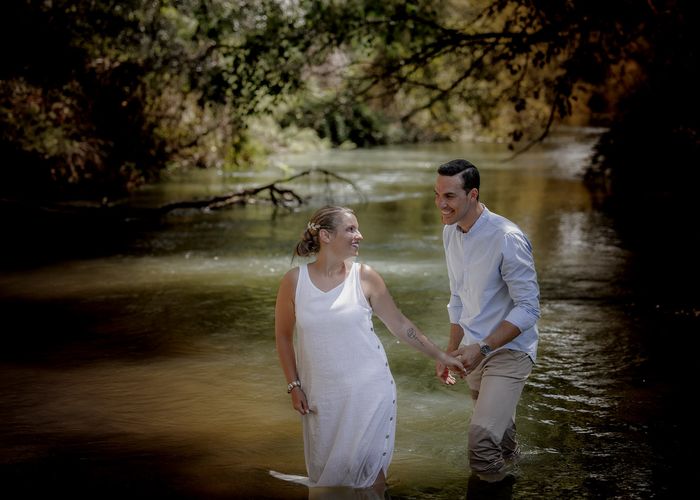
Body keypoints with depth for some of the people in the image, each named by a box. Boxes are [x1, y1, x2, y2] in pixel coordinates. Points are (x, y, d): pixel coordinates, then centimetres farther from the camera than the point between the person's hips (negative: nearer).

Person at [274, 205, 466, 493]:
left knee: (364, 465, 0)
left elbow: (398, 323, 4)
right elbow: (283, 336, 6)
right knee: (325, 470, 8)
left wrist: (440, 356, 6)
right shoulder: (294, 281, -4)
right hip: (322, 393, 1)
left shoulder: (364, 277, -4)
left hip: (368, 388, -1)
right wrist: (294, 385, 2)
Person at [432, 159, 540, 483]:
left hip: (508, 350, -7)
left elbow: (528, 308, -20)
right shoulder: (450, 232, 3)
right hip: (474, 350, 7)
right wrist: (451, 352, 16)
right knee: (496, 425, 22)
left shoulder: (507, 239, -22)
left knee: (482, 435, -24)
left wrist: (483, 348, -24)